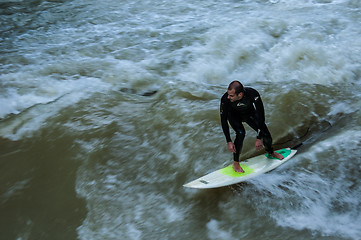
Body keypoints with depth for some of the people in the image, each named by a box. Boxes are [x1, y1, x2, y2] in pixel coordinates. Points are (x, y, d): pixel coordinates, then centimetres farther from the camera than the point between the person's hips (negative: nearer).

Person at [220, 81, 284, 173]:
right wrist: (229, 141, -29)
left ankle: (271, 152, 34)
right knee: (240, 133, -29)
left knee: (266, 135, -3)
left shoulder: (253, 94, -40)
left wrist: (259, 138, -32)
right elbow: (223, 120, -27)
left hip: (250, 114, 1)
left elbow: (260, 116, -31)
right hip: (234, 116, -1)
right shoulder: (225, 99, -38)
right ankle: (235, 163, -11)